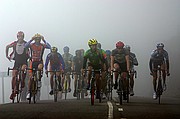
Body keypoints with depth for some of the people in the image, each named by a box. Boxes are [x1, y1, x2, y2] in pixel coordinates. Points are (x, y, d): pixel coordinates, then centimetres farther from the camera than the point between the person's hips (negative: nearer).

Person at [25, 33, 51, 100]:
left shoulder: (42, 45, -5)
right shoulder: (31, 45, -6)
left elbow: (49, 47, -23)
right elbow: (25, 46, -26)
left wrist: (44, 40, -30)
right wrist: (31, 40, -33)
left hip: (39, 62, 1)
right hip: (33, 62, -1)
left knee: (39, 68, -30)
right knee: (30, 77, -6)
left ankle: (39, 81, -5)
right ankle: (29, 92, 0)